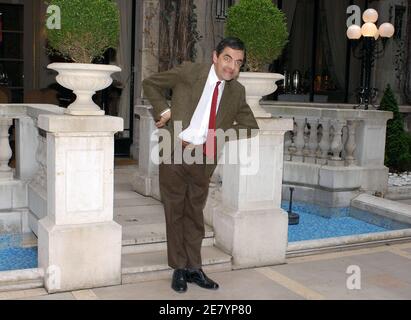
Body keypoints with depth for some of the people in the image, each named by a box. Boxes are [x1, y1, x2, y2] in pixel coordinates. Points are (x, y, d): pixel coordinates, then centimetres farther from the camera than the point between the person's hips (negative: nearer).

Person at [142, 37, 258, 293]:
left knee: (195, 214, 13)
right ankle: (179, 269, 19)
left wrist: (214, 136, -2)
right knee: (175, 213, 7)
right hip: (175, 155, -2)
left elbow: (250, 125, 11)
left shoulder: (237, 92, 4)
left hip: (204, 159, 3)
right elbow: (150, 84, 6)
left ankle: (194, 268, 25)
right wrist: (164, 110, -9)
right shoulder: (188, 72, -5)